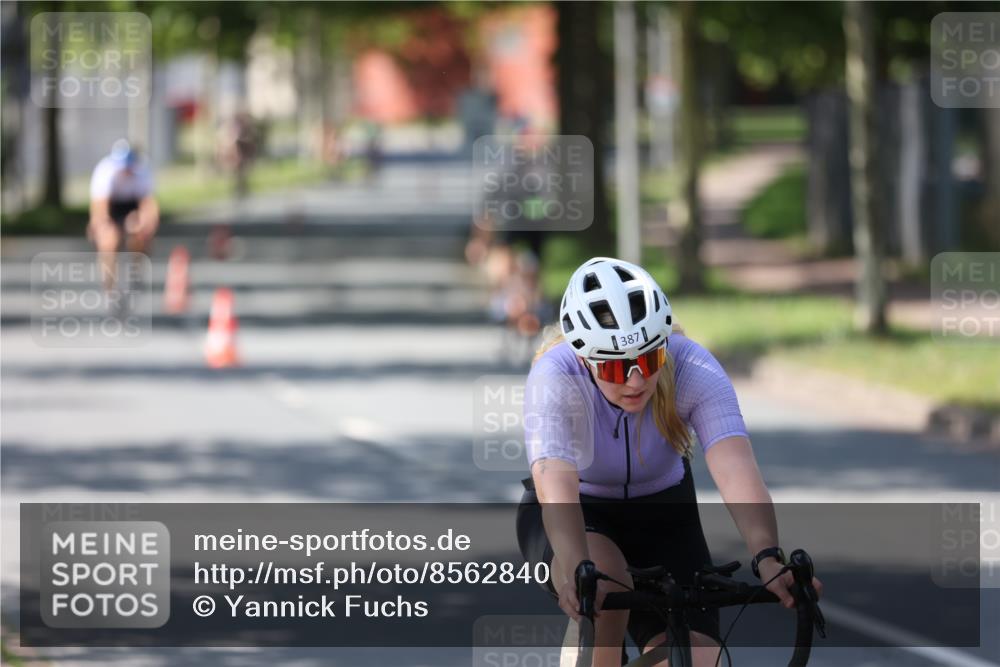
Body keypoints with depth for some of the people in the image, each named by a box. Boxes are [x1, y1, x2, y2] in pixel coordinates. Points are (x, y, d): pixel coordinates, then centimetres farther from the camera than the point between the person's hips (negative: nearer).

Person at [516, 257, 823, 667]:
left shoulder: (694, 369, -26)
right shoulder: (554, 380, -30)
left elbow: (735, 468, -41)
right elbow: (555, 481, -47)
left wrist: (767, 558, -59)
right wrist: (578, 571, -65)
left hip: (661, 514, 2)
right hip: (579, 516, -2)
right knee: (602, 577, -37)